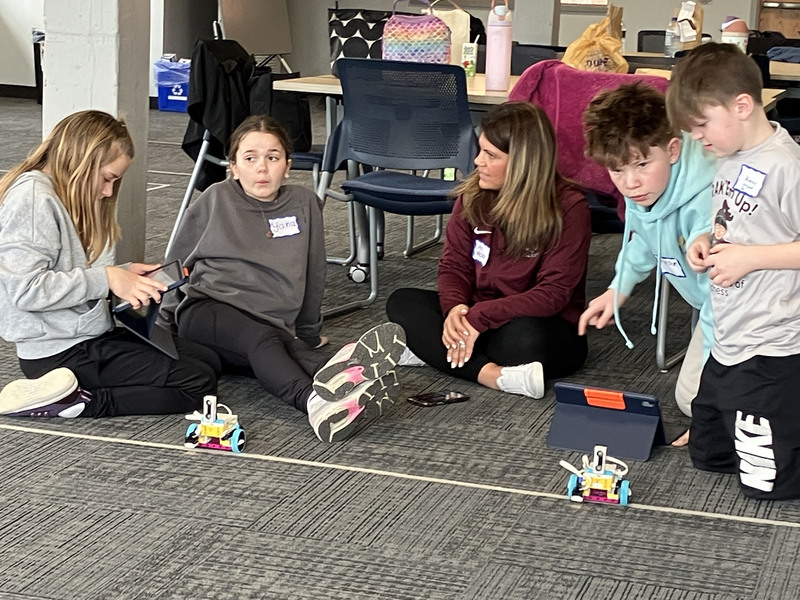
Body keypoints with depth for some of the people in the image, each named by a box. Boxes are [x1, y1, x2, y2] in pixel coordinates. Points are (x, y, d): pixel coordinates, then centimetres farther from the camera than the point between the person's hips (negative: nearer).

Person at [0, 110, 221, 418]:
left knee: (208, 361, 10)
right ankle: (73, 401, -14)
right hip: (61, 353, -11)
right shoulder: (33, 198, -16)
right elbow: (26, 289, -25)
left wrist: (122, 275, 0)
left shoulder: (66, 197, 15)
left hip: (90, 336, 11)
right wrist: (106, 278, -21)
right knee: (198, 384, -12)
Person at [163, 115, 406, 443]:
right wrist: (170, 313, 20)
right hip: (206, 310, -2)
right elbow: (176, 264, 21)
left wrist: (309, 334, 29)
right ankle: (313, 399, -68)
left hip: (274, 325, 3)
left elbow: (313, 273, 23)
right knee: (262, 340, -38)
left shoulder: (304, 204, 14)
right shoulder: (215, 200, 10)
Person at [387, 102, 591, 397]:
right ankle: (493, 374, -34)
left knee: (526, 336, -40)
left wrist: (480, 317, -28)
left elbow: (554, 293, -20)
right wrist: (454, 307, -22)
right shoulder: (474, 194, 0)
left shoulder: (569, 207, -16)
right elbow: (454, 265, 2)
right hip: (474, 318, 6)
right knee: (402, 302, -18)